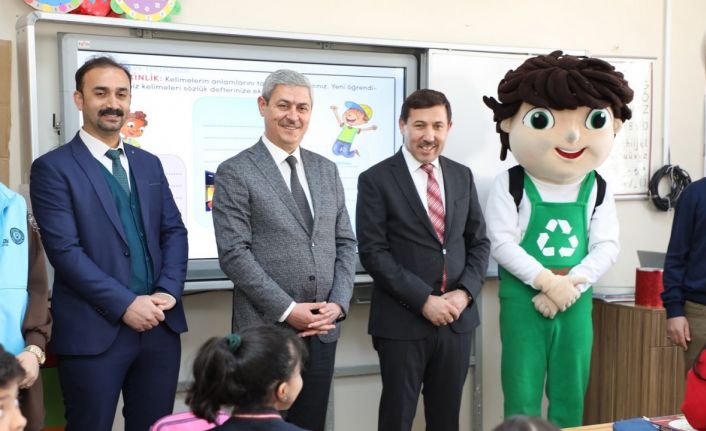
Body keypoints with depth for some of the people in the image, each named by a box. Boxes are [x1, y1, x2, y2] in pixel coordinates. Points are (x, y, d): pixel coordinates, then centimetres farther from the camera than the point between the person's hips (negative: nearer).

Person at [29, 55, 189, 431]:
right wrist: (125, 304, -16)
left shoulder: (148, 164, 14)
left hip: (160, 325, 5)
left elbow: (174, 231, 10)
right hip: (93, 330, -5)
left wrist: (168, 291, -7)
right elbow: (64, 249, -12)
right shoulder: (53, 167, -4)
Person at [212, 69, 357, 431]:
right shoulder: (235, 173, -5)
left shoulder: (326, 170, 12)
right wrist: (287, 310, -16)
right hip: (267, 330, -5)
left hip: (323, 329, 5)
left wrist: (337, 303, -4)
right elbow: (233, 253, -12)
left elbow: (345, 243, 11)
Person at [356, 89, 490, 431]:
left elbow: (479, 242, 11)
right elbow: (373, 252, -11)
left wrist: (465, 292, -6)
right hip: (402, 320, -4)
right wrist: (424, 300, -16)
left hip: (457, 317, 4)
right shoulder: (376, 180, -5)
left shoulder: (462, 176, 9)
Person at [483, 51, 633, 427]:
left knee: (571, 393, 13)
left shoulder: (597, 189, 2)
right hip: (523, 301, -3)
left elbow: (607, 247, -2)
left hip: (576, 302, 3)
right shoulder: (510, 186, -8)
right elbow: (502, 244, -13)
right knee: (522, 394, 4)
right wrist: (547, 281, -19)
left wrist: (570, 287, -15)